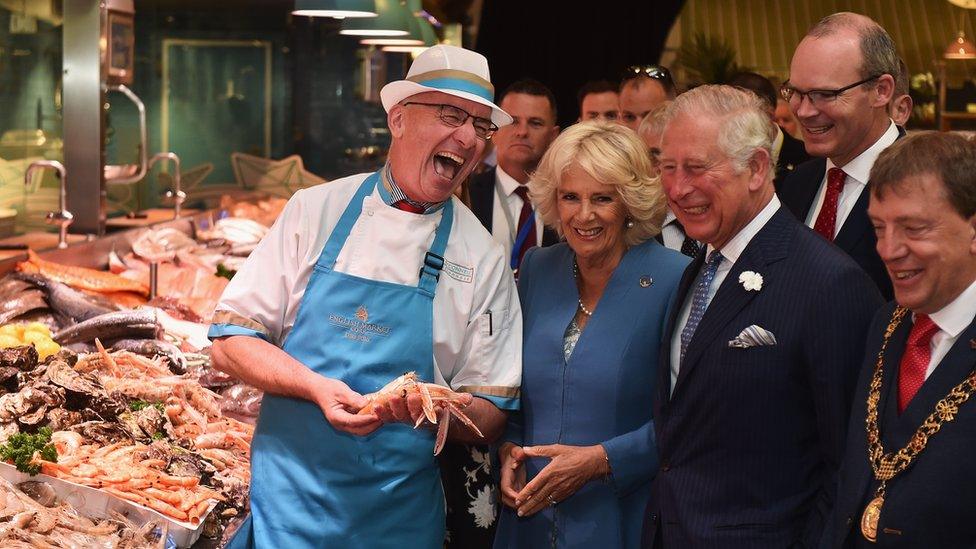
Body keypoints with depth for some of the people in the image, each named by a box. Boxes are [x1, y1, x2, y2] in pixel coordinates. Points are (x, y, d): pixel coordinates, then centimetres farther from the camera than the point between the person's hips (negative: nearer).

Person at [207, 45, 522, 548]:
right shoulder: (315, 210, -2)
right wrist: (316, 387, -18)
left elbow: (490, 416, 1)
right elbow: (231, 341, -2)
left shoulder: (483, 258, -2)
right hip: (291, 497, -1)